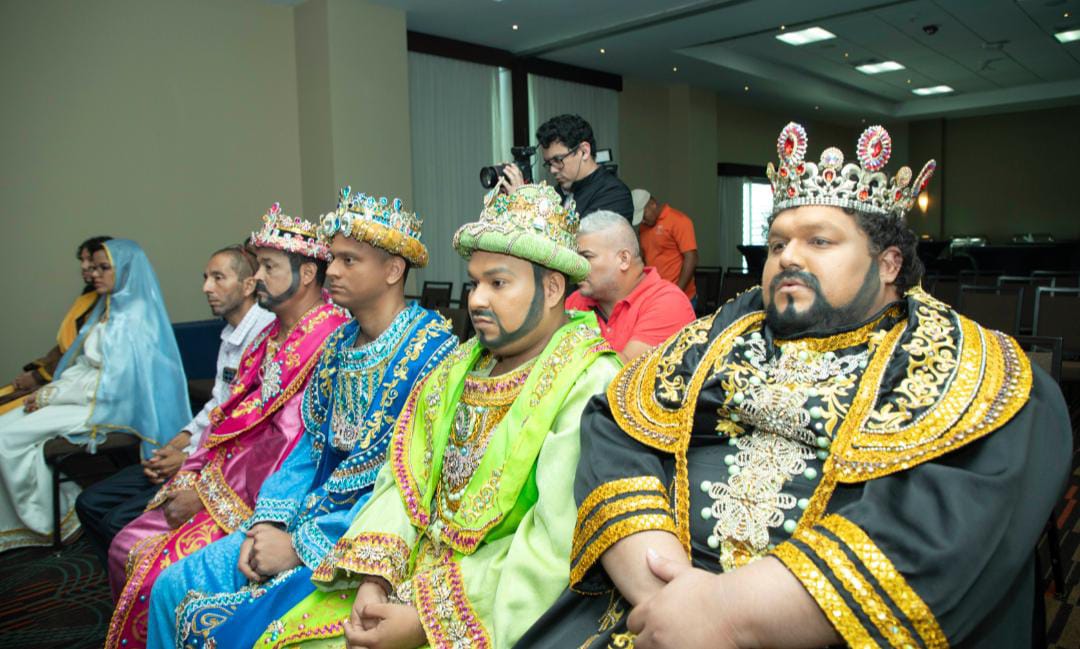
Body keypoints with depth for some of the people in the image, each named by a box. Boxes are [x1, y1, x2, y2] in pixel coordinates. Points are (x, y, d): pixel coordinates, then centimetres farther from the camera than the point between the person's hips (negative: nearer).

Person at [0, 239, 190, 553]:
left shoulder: (134, 317, -16)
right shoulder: (108, 309, 15)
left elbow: (111, 382, -20)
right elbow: (82, 365, 14)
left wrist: (50, 395, -13)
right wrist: (48, 391, -1)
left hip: (112, 406, -9)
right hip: (87, 396, 9)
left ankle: (50, 518, 2)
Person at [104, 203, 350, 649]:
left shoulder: (328, 342, -19)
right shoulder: (272, 335, 13)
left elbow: (292, 446, -21)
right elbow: (229, 416, 15)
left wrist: (205, 493, -14)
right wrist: (190, 476, 2)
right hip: (220, 481, 9)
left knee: (160, 576, -15)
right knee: (127, 547, 7)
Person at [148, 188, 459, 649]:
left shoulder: (431, 351, -17)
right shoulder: (340, 343, 8)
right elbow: (311, 446, 12)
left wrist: (301, 547, -17)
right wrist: (268, 523, -4)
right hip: (305, 518, 7)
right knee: (173, 587, 2)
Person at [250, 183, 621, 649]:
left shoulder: (588, 384, -16)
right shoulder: (462, 365, 8)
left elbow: (559, 545, -21)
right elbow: (407, 477, 5)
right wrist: (373, 577, -9)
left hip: (497, 608, -6)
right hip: (411, 577, 6)